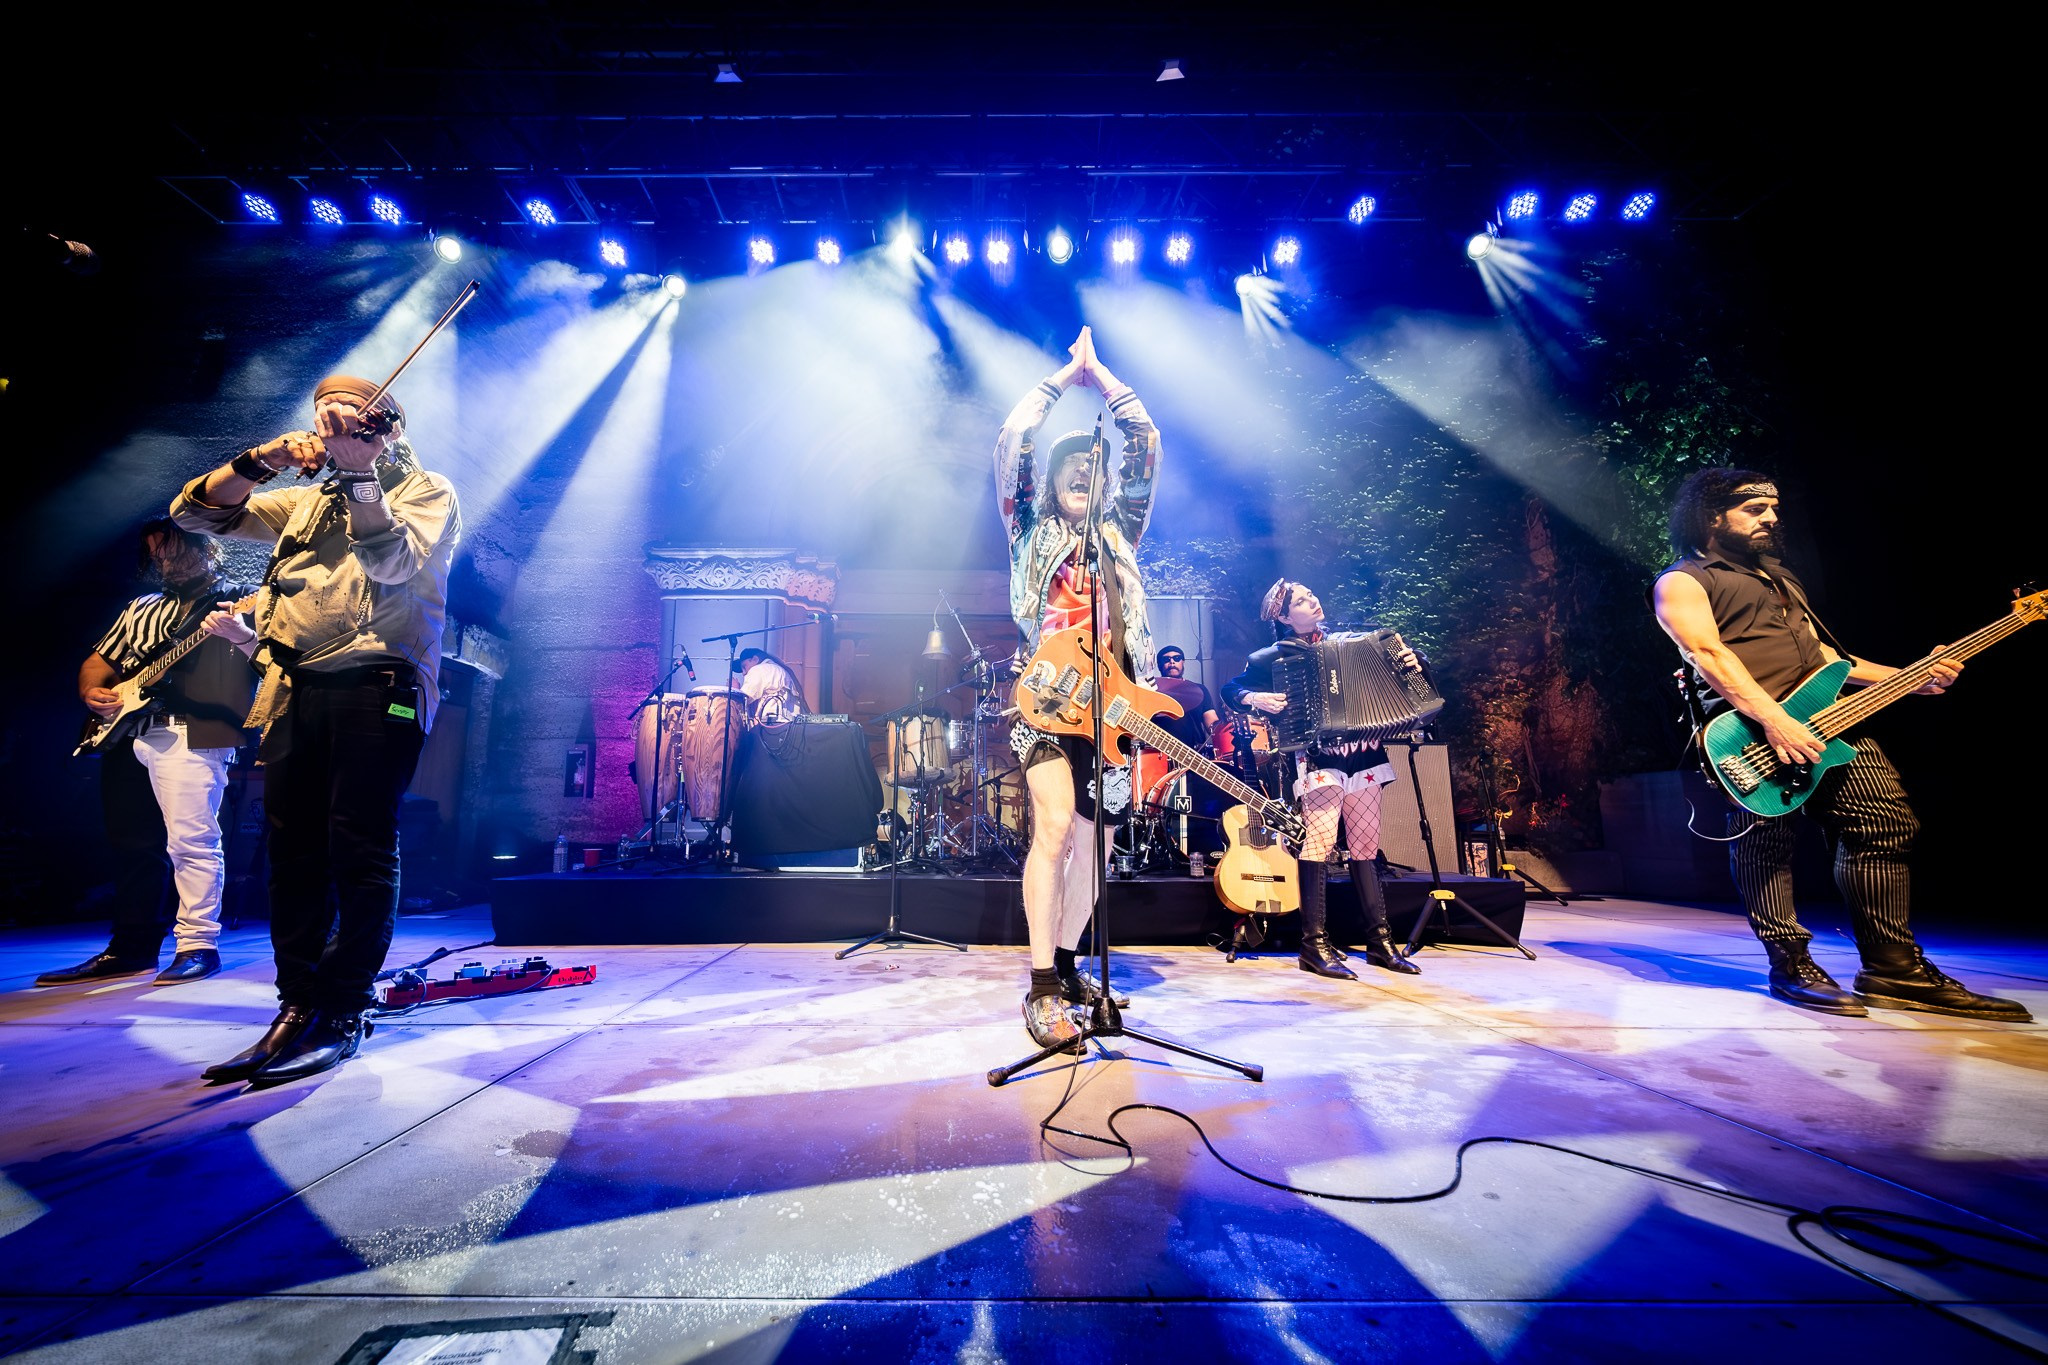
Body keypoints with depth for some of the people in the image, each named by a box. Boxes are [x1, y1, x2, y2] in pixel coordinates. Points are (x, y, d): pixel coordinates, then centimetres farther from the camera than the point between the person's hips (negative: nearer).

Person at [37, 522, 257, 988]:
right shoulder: (140, 609, 23)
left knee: (191, 838, -11)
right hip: (122, 735, 8)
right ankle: (130, 948, 20)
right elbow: (96, 662, 27)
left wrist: (239, 635, -33)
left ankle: (198, 945, -6)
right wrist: (92, 693, 7)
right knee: (131, 845, 11)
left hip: (189, 734, -8)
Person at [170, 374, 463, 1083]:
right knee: (293, 851, 6)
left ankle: (341, 1016, 1)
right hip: (295, 689, 6)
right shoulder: (304, 500, 25)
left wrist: (358, 473, -18)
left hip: (376, 685, -6)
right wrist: (263, 459, 3)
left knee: (358, 851, -7)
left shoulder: (428, 492, 8)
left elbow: (394, 560, -10)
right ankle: (298, 1007, 14)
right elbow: (192, 512, 17)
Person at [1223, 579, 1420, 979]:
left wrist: (1408, 664, 3)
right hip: (1318, 760, -5)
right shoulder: (1273, 657, 0)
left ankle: (1380, 938, 17)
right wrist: (1255, 699, -21)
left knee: (1365, 847, 8)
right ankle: (1315, 944, -5)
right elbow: (1230, 689, -2)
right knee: (1320, 841, -13)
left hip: (1364, 756, 5)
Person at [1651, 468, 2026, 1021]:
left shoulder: (1779, 576, 30)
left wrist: (1910, 679, 18)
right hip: (1752, 727, -9)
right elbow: (1706, 653, -16)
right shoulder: (1683, 580, -1)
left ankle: (1893, 967, 13)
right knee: (1765, 838, -11)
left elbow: (1819, 652, 30)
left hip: (1829, 717, 9)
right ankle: (1791, 965, -1)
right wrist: (1773, 719, -25)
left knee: (1885, 825, 4)